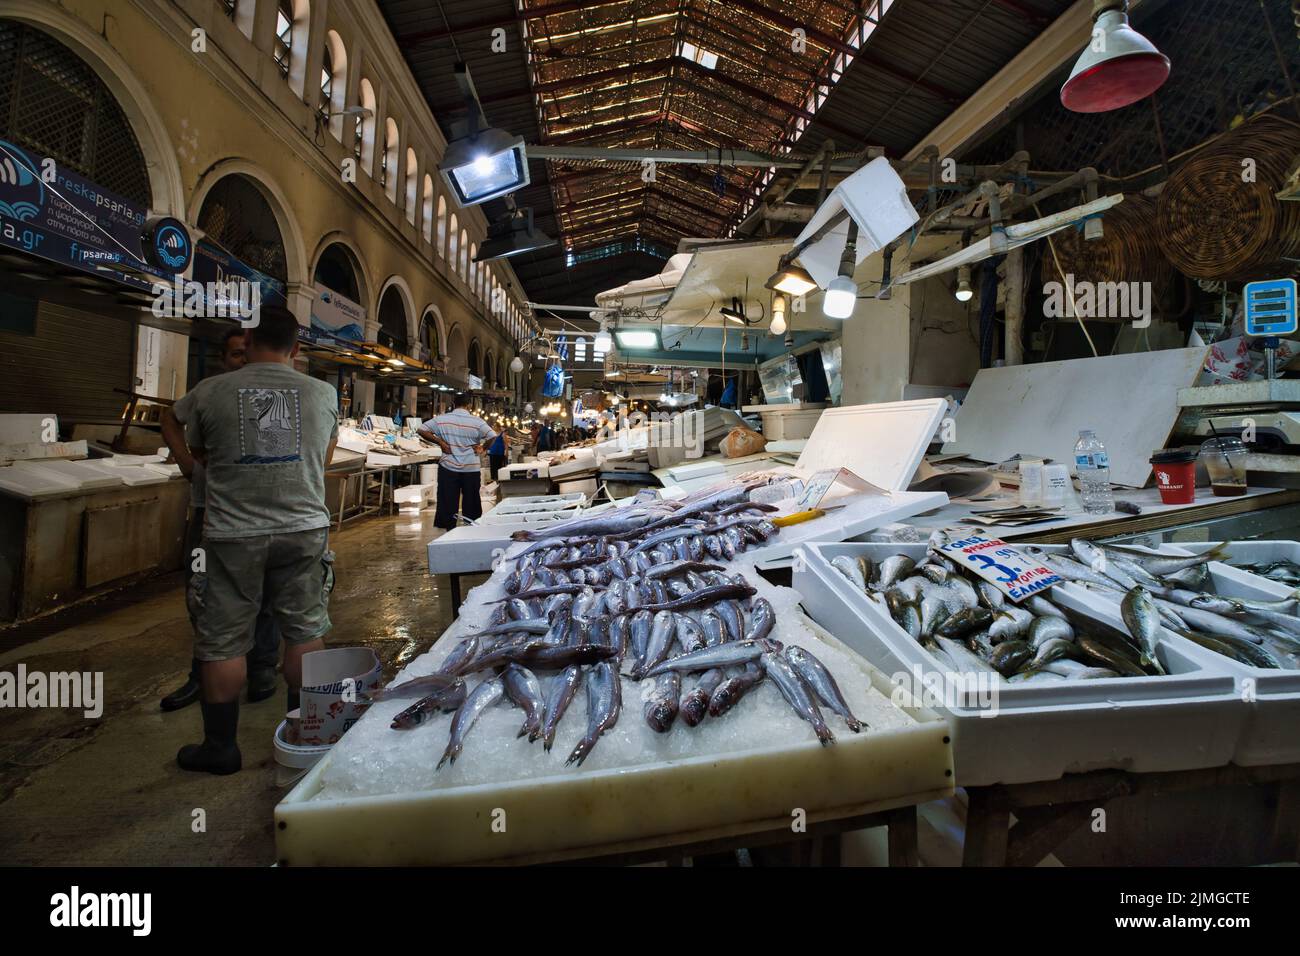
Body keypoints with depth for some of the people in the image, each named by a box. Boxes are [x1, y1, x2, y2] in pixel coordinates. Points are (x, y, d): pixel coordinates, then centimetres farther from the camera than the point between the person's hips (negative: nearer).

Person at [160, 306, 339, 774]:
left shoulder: (209, 392, -3)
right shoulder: (323, 394, 1)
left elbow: (197, 453, 14)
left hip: (234, 535, -1)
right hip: (304, 529, 2)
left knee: (223, 643, 12)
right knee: (304, 634, 13)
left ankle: (220, 745, 25)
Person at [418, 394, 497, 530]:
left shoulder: (442, 419, -1)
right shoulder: (477, 421, -7)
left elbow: (422, 430, 0)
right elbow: (494, 437, -12)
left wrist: (440, 442, 0)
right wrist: (482, 448, 1)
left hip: (448, 467, 1)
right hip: (471, 468, -1)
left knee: (448, 502, 9)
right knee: (471, 503, 11)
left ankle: (449, 529, 13)